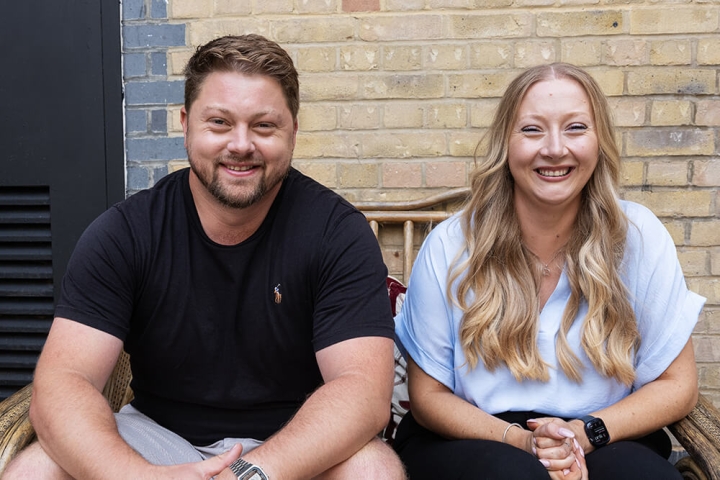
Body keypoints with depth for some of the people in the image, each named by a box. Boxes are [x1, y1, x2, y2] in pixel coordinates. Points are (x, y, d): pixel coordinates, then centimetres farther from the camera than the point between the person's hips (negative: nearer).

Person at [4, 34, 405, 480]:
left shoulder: (338, 232, -13)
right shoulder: (122, 233, -8)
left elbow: (365, 389, -21)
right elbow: (61, 383, -16)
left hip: (295, 441, -1)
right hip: (157, 434, 1)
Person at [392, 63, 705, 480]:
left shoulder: (638, 236, -5)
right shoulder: (450, 247, -8)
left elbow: (677, 385, 2)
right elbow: (428, 395, -2)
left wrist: (586, 433, -16)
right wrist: (520, 440, -19)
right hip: (471, 440, -1)